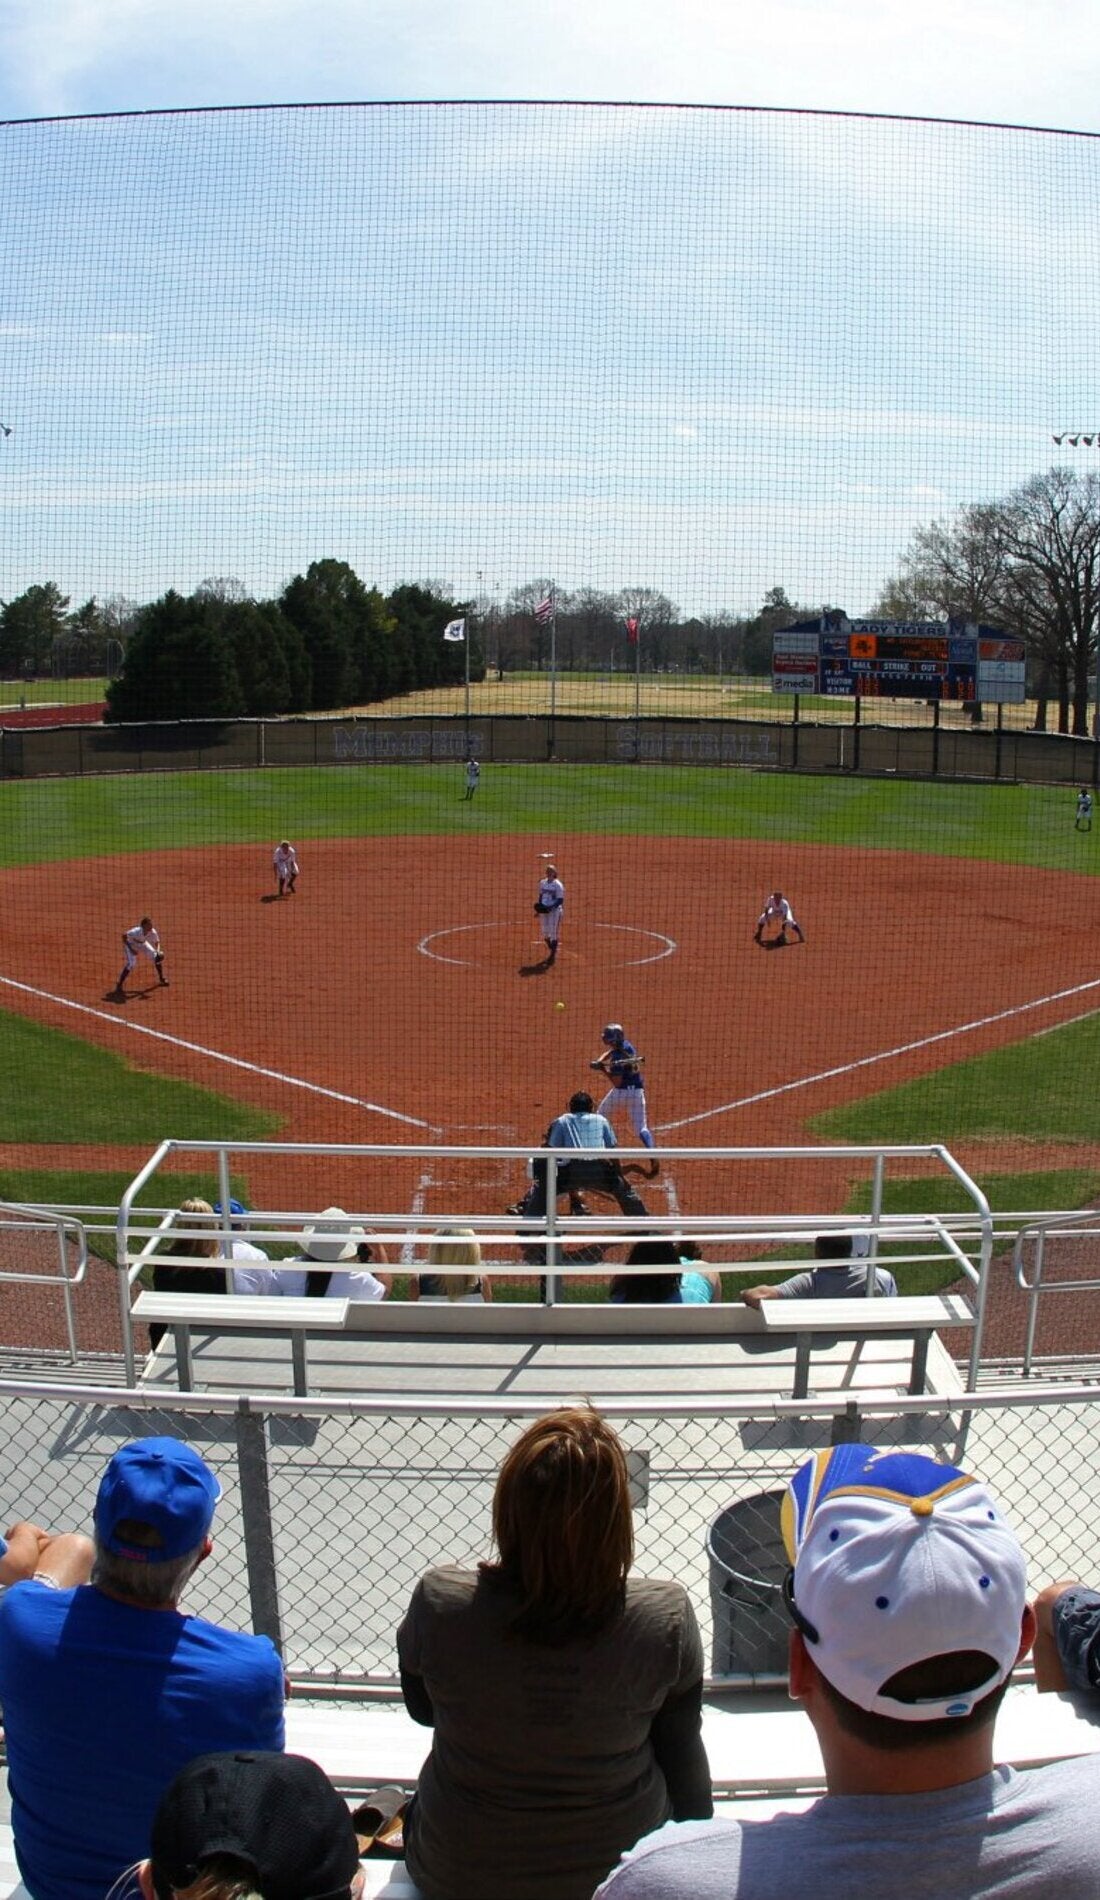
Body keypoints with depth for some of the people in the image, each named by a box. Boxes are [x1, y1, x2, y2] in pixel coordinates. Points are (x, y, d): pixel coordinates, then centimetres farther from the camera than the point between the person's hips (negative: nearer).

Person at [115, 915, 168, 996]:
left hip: (142, 944, 5)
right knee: (131, 963, -25)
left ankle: (162, 979, 22)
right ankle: (119, 985, -16)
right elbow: (124, 935, -30)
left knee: (156, 957, -1)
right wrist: (131, 949, -32)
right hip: (130, 944, -5)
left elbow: (157, 942, -9)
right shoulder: (136, 931, -40)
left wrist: (158, 951, -29)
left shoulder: (153, 932, -25)